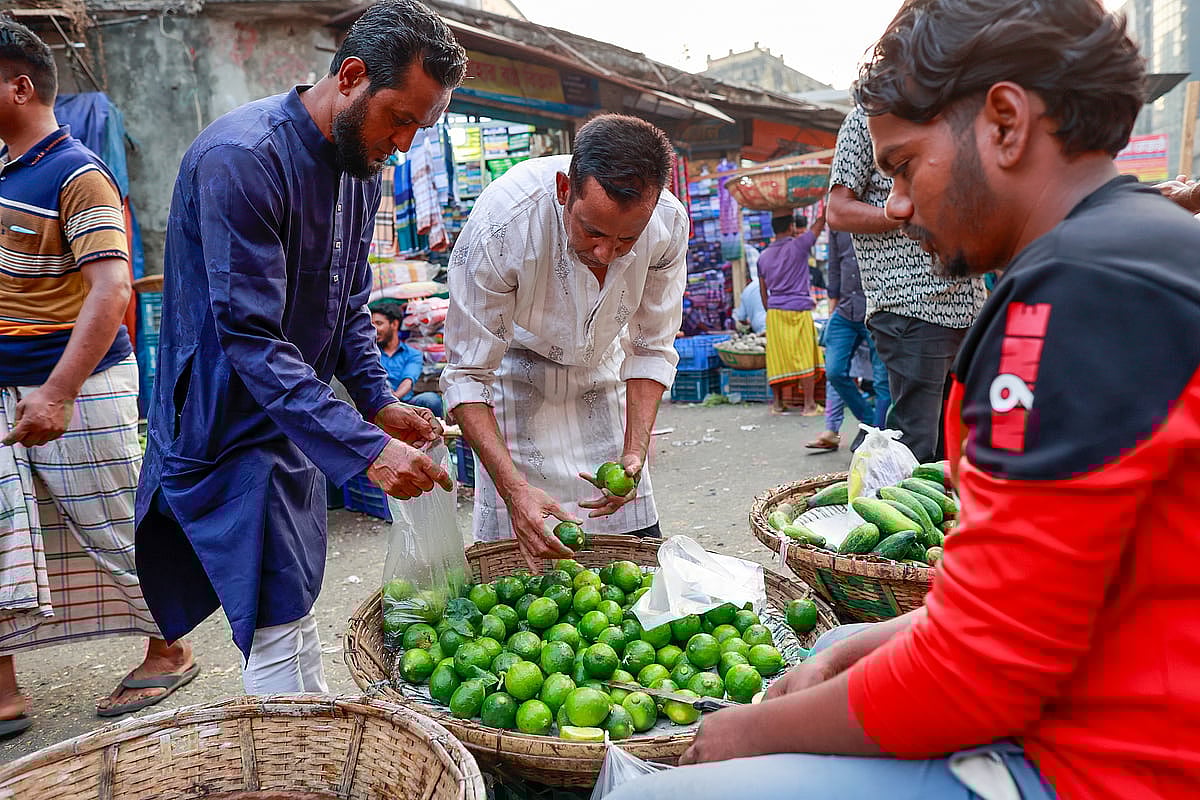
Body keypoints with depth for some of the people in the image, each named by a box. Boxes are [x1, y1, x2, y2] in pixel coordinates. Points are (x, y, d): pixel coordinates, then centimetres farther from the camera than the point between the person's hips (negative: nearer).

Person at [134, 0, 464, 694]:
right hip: (231, 426, -8)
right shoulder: (242, 157, -23)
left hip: (297, 422, 9)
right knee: (280, 626, -7)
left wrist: (379, 403, -1)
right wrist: (366, 449, -32)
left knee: (292, 611, 19)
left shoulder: (362, 169, 5)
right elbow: (251, 338, -28)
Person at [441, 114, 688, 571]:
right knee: (513, 557, -8)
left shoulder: (668, 224, -25)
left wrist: (633, 454, -21)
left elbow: (651, 350, -10)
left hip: (601, 366, 3)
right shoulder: (501, 224, -35)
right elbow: (467, 375, -28)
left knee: (640, 550, 5)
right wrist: (515, 490, -38)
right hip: (516, 367, -3)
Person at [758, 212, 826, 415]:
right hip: (798, 311, -5)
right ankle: (809, 404, 1)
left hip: (774, 313, 5)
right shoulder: (798, 246, -6)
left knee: (777, 357, 9)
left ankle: (777, 403, 14)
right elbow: (821, 223, 1)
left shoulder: (763, 256, 10)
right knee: (806, 358, 0)